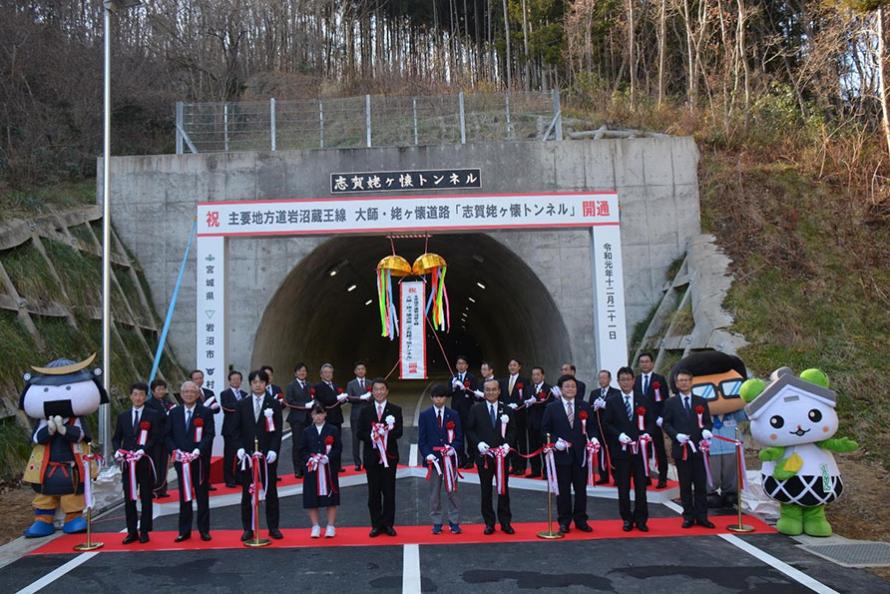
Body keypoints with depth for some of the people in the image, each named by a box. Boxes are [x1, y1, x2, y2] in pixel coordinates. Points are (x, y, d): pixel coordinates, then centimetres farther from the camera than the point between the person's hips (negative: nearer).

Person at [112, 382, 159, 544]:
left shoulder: (152, 415, 2)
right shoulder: (123, 416, 13)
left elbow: (155, 437, -5)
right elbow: (116, 438, 13)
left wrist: (142, 450, -19)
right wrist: (117, 450, -6)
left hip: (145, 462, -3)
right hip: (128, 462, 3)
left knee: (146, 498, 3)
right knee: (129, 498, 5)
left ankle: (144, 531, 11)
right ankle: (132, 532, 14)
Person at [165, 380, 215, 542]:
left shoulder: (206, 412, -1)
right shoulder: (174, 412, 9)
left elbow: (210, 435, -6)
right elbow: (168, 435, 7)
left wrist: (198, 450, -18)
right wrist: (175, 450, -9)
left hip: (200, 460, -2)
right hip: (181, 460, 2)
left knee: (202, 496, 4)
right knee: (184, 496, 7)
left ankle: (204, 530, 12)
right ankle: (184, 531, 14)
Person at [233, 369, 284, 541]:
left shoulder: (274, 404, 2)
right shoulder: (242, 405, 6)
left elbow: (277, 430, -2)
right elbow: (237, 429, 7)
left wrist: (273, 450, -12)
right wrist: (240, 447, -7)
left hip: (268, 454, -1)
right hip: (247, 454, 1)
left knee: (271, 491, 6)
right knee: (247, 492, 5)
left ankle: (273, 527, 14)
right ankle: (248, 528, 13)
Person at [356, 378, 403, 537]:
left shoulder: (395, 410, 2)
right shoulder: (366, 411, 7)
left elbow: (399, 432, -6)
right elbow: (360, 433, 1)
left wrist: (385, 433, -24)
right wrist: (371, 437, -19)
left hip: (389, 455, -1)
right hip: (371, 456, 1)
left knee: (389, 491, 5)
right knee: (373, 492, 6)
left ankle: (388, 524, 15)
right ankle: (376, 525, 15)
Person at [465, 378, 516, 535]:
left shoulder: (507, 410, 5)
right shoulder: (476, 409, 2)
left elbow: (512, 430, 6)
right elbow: (469, 430, 2)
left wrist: (507, 444, -11)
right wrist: (478, 443, -13)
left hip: (501, 455, 1)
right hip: (483, 455, 0)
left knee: (503, 489, 5)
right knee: (486, 490, 6)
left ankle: (505, 522, 14)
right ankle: (489, 523, 15)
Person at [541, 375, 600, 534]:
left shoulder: (585, 406, 7)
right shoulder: (552, 408, 1)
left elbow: (591, 426, 8)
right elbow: (545, 430, 1)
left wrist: (594, 438, -12)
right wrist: (556, 441, -14)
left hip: (580, 453, 2)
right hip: (561, 454, -2)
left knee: (581, 488, 7)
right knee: (563, 489, 5)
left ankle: (580, 520, 20)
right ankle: (564, 521, 16)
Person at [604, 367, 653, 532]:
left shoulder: (643, 400, 8)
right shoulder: (612, 402, 4)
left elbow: (650, 421, 7)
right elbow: (607, 424, 0)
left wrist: (646, 433, -12)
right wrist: (619, 435, -15)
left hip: (640, 448, 1)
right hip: (620, 449, -1)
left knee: (641, 486, 4)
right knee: (623, 487, 4)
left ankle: (641, 519, 15)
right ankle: (627, 519, 15)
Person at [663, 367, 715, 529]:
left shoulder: (701, 402, 9)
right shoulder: (671, 403, 5)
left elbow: (707, 422, 8)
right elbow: (666, 424, 3)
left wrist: (706, 430, -13)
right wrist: (677, 435, -14)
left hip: (698, 448, 1)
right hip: (681, 449, -1)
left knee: (701, 484, 3)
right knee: (685, 485, 4)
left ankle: (701, 517, 10)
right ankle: (688, 516, 11)